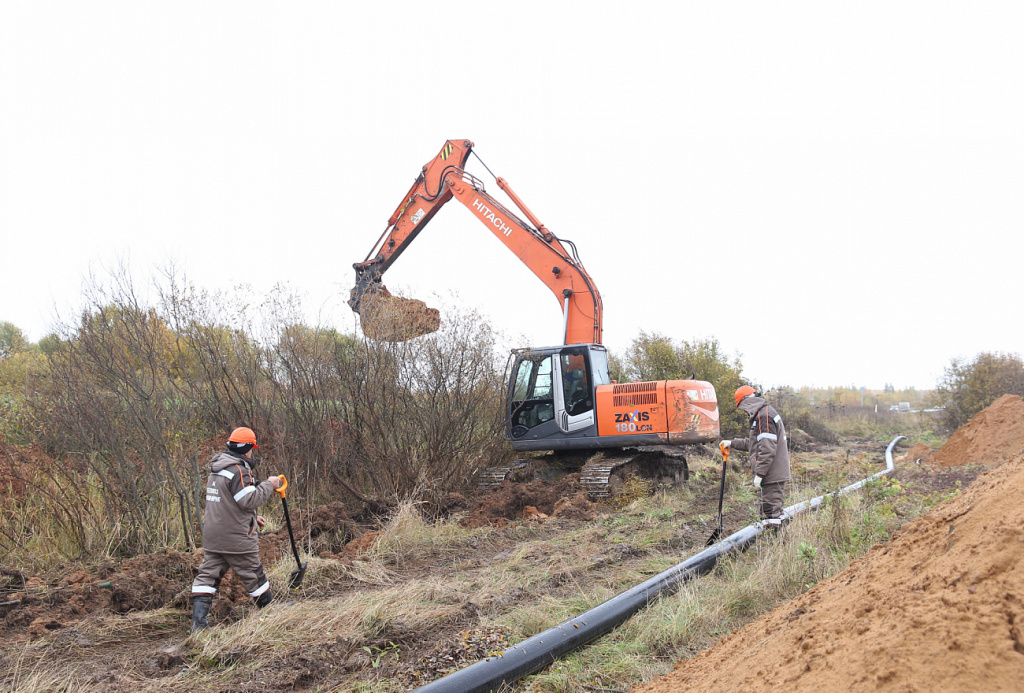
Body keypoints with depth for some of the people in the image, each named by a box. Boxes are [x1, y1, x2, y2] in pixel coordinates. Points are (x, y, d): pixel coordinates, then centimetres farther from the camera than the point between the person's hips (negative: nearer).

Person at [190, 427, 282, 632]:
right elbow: (249, 500, -25)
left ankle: (198, 621, -1)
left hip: (213, 537, 8)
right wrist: (268, 485, -12)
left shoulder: (217, 469, 15)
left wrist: (253, 517, 25)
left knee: (208, 574, 6)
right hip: (236, 538, -8)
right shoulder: (238, 470, -17)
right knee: (253, 574, 7)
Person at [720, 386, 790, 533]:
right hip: (775, 475, 10)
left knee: (771, 512, -7)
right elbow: (753, 443, 29)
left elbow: (767, 448, -23)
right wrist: (732, 443, 29)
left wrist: (759, 473, -21)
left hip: (771, 476, -10)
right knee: (773, 511, 15)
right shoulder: (761, 414, 18)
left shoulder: (764, 415, -16)